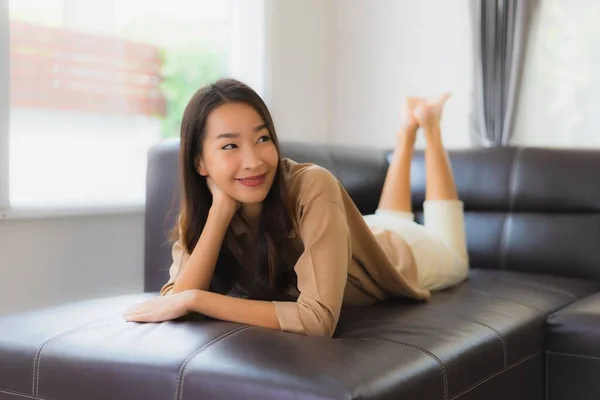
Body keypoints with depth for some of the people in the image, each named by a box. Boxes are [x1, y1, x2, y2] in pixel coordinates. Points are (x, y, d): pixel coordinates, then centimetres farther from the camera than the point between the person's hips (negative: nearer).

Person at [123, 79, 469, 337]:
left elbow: (319, 319, -52)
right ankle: (408, 128, 48)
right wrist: (221, 207, -45)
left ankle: (427, 124, 39)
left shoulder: (313, 187, -45)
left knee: (452, 257, 34)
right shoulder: (203, 209, -29)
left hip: (397, 254, -3)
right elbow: (176, 302, -39)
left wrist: (195, 299, -52)